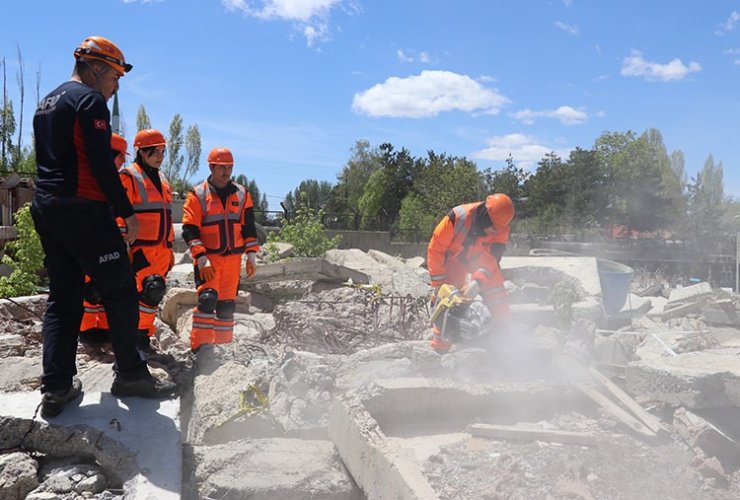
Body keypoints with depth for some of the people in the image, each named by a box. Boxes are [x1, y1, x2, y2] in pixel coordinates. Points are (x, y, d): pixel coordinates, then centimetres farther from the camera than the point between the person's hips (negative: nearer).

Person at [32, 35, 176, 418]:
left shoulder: (46, 104, 21)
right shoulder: (90, 100, -7)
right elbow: (102, 164, -15)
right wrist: (127, 212, -12)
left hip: (44, 208, 9)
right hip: (83, 210, -9)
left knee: (62, 297, 10)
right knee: (120, 291, -1)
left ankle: (56, 388, 9)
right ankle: (130, 374, 5)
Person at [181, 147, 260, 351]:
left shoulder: (242, 194, 9)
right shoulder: (197, 195, -2)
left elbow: (249, 226, 12)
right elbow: (189, 229, -6)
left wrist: (251, 254, 5)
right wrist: (201, 257, -16)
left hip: (233, 259, 4)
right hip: (208, 258, -4)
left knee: (227, 304, 8)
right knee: (208, 298, -17)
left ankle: (223, 345, 18)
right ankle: (199, 346, -10)